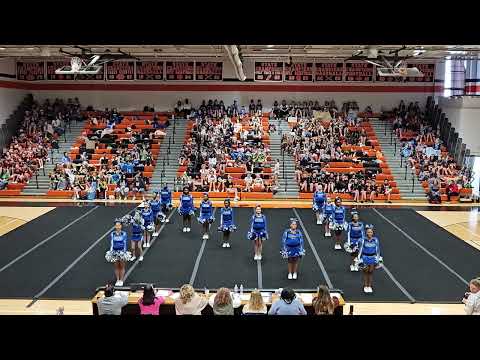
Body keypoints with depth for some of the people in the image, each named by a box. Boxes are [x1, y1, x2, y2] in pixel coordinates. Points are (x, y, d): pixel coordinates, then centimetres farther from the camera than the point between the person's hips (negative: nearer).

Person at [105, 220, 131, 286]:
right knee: (116, 267, 10)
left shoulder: (124, 234, -6)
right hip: (115, 251, 1)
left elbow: (125, 244, -3)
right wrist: (111, 252, -4)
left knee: (122, 267, 8)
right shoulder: (112, 234, -2)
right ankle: (117, 280, 21)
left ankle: (121, 280, 19)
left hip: (122, 251, -1)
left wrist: (124, 252, -6)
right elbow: (111, 244, 1)